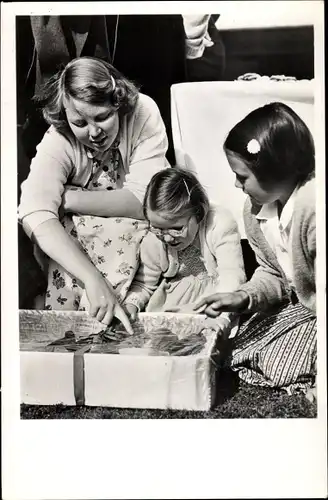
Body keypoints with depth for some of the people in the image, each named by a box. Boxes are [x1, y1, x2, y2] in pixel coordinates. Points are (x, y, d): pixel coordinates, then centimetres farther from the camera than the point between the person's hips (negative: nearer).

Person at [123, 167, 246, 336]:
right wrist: (131, 305, -19)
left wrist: (220, 318, -42)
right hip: (172, 304, 3)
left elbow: (231, 278, -25)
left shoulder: (220, 224, -21)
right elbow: (143, 284, 4)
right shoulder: (152, 242, -10)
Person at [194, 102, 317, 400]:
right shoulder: (255, 210, -7)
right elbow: (272, 273, 5)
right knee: (242, 349, 4)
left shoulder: (313, 209, -35)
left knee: (282, 364, -15)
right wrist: (244, 298, -13)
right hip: (303, 303, 8)